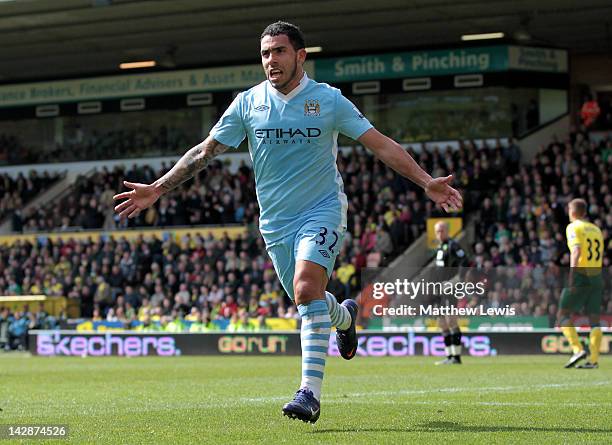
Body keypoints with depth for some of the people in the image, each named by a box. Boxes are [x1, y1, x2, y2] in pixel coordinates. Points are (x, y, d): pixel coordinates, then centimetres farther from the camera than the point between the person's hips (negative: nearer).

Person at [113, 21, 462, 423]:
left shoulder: (328, 100, -4)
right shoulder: (248, 103, 2)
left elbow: (381, 145, -3)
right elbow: (205, 151, 5)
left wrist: (427, 182, -11)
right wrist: (156, 189, -2)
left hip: (322, 210, -4)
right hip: (276, 221, 4)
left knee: (306, 285, -26)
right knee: (308, 300, 7)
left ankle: (310, 392, -27)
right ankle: (344, 316, 46)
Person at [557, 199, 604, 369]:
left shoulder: (573, 227, -2)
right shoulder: (596, 229, 17)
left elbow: (576, 250, -18)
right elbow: (600, 257, 17)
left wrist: (572, 273, -25)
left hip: (580, 274, -6)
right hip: (597, 277, 6)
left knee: (563, 315, 2)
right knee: (594, 319, 4)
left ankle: (578, 349, -13)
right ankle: (594, 360, -3)